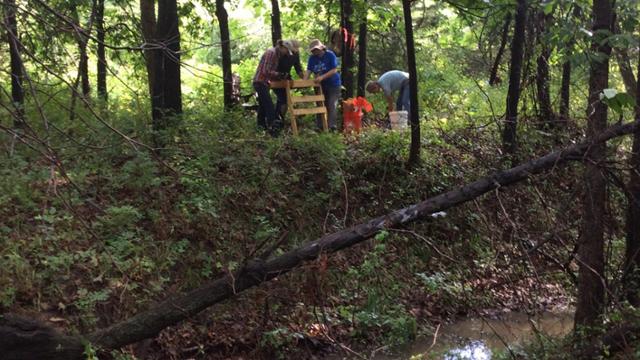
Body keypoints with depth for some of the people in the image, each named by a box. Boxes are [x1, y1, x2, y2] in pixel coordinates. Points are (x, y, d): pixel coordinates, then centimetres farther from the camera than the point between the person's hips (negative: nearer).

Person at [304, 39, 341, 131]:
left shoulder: (330, 55, -12)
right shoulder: (312, 58, 2)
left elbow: (334, 70, -18)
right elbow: (308, 71, -6)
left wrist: (322, 77, -26)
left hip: (333, 85, -5)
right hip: (320, 85, 5)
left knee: (331, 105, -11)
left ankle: (331, 126, -12)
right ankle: (319, 126, 12)